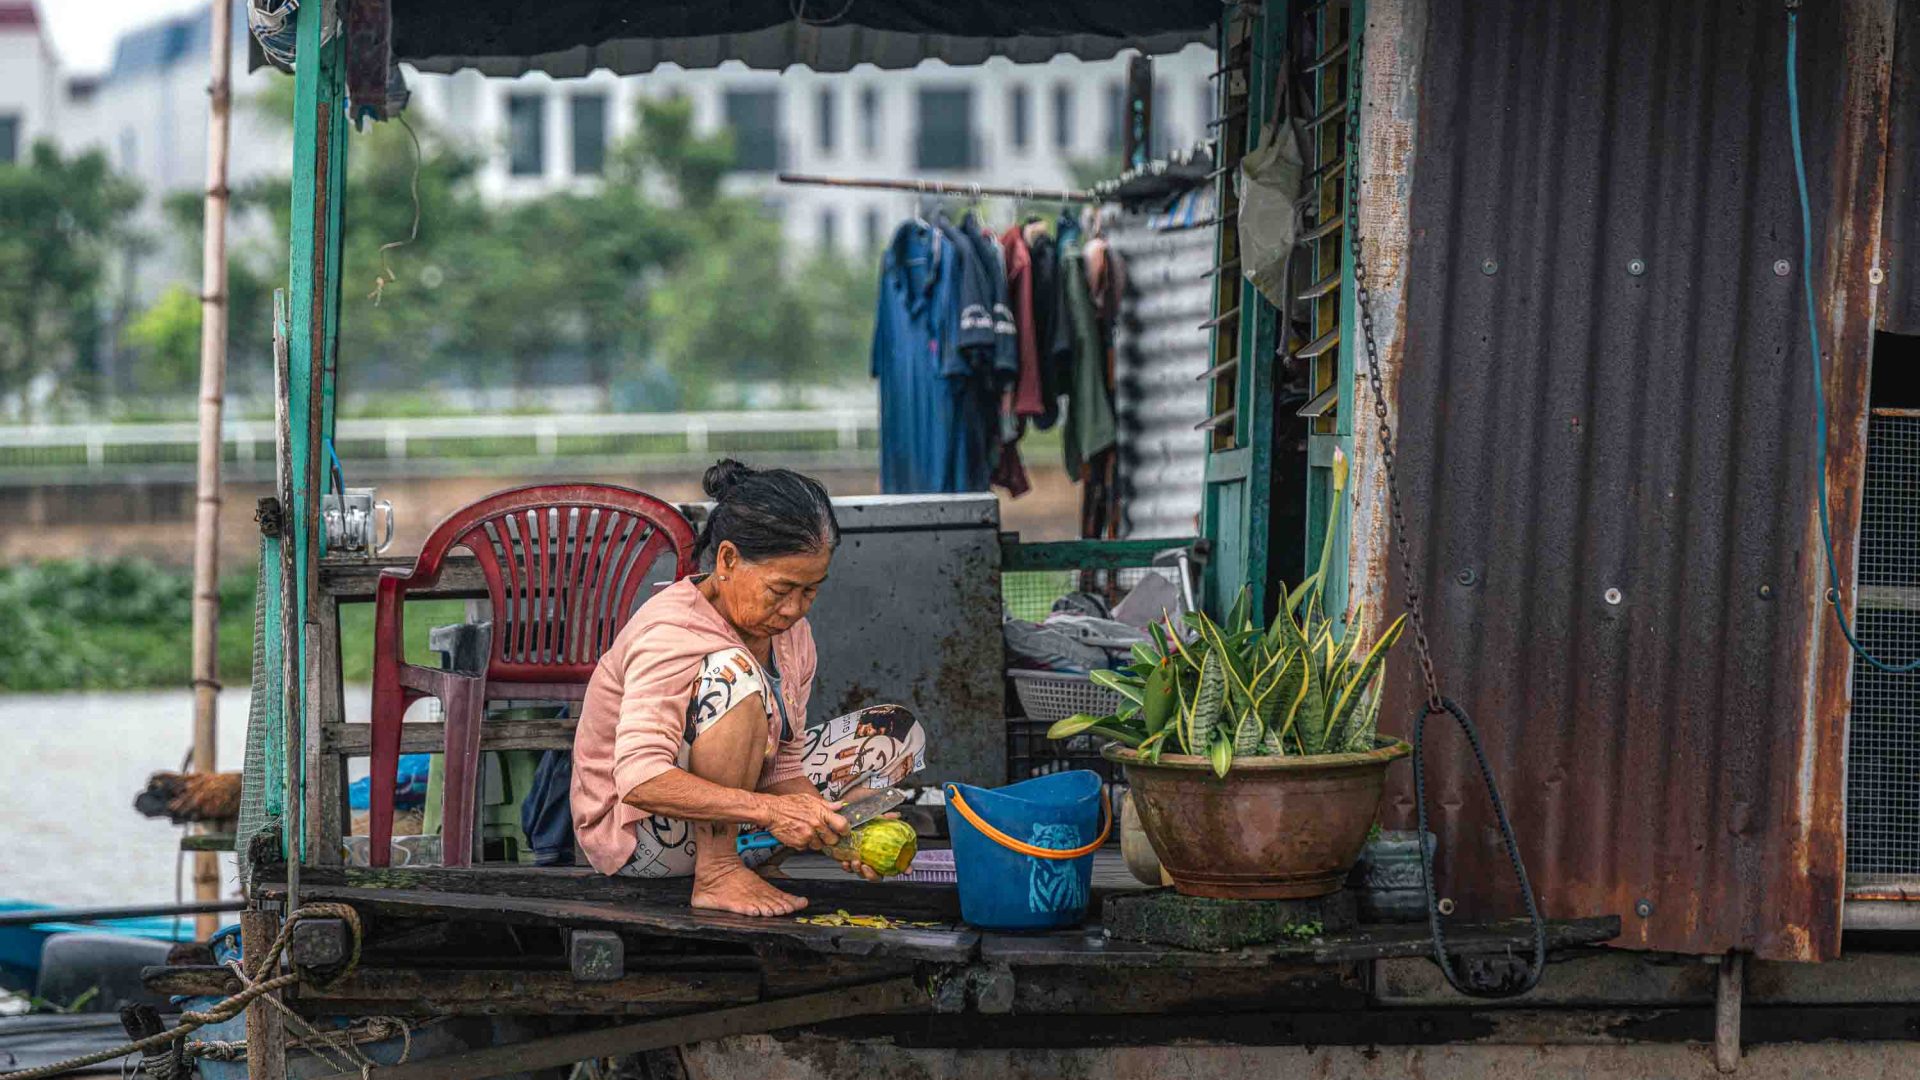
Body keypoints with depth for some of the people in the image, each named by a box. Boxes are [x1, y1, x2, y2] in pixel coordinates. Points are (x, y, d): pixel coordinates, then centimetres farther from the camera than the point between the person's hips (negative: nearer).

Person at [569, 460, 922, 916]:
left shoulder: (791, 633, 0)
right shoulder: (672, 635, -27)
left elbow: (783, 768, 0)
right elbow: (639, 781, -39)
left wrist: (831, 827, -21)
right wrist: (770, 810, -43)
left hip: (722, 826, 9)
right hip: (634, 836, -9)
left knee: (900, 739, 6)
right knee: (733, 673, -33)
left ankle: (746, 856, 1)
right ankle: (716, 876, -26)